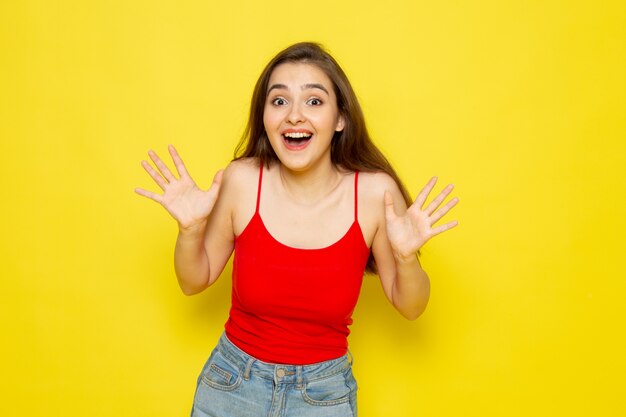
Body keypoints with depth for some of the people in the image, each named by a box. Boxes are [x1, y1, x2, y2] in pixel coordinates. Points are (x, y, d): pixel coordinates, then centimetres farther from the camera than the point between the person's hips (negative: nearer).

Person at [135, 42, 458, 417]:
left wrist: (406, 257, -24)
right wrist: (191, 228, -19)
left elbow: (409, 307, -6)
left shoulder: (375, 192, -18)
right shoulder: (241, 180, -16)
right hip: (232, 383, 1)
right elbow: (195, 281, -2)